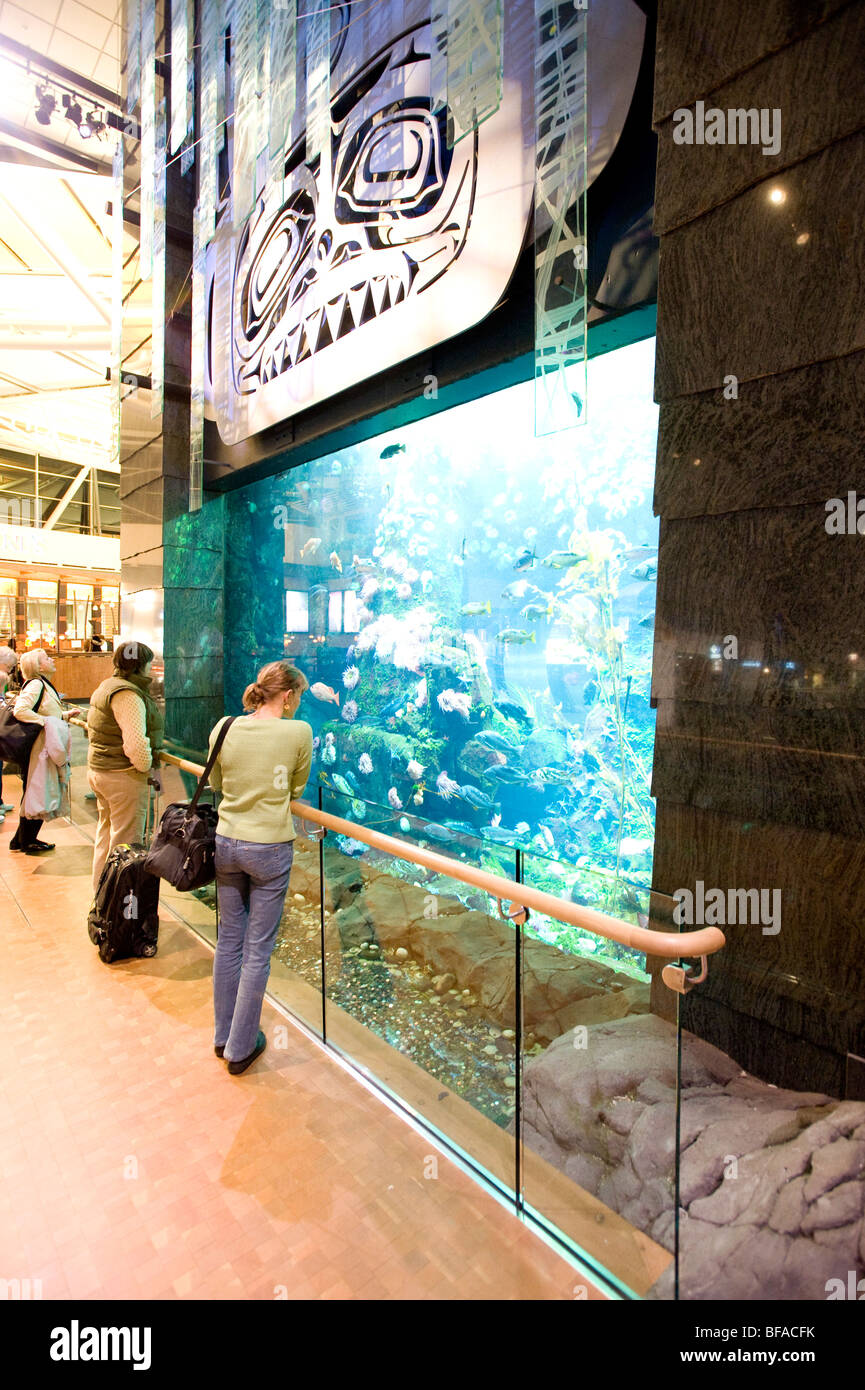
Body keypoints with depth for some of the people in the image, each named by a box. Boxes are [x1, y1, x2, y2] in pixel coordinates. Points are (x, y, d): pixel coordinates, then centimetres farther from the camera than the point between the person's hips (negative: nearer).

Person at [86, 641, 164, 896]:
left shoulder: (107, 686, 12)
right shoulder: (127, 694, -21)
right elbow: (135, 743, -31)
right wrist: (147, 768, -15)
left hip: (99, 770, 11)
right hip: (124, 776, -11)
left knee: (106, 836, 22)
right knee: (126, 843, -1)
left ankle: (100, 895, 35)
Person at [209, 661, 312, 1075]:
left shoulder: (224, 728, -2)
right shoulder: (298, 732, -13)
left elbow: (216, 784, 11)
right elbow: (297, 788, 1)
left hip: (227, 843, 4)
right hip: (270, 849, -4)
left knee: (228, 941, 19)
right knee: (258, 951, 9)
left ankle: (223, 1036, 34)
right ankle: (240, 1049, 23)